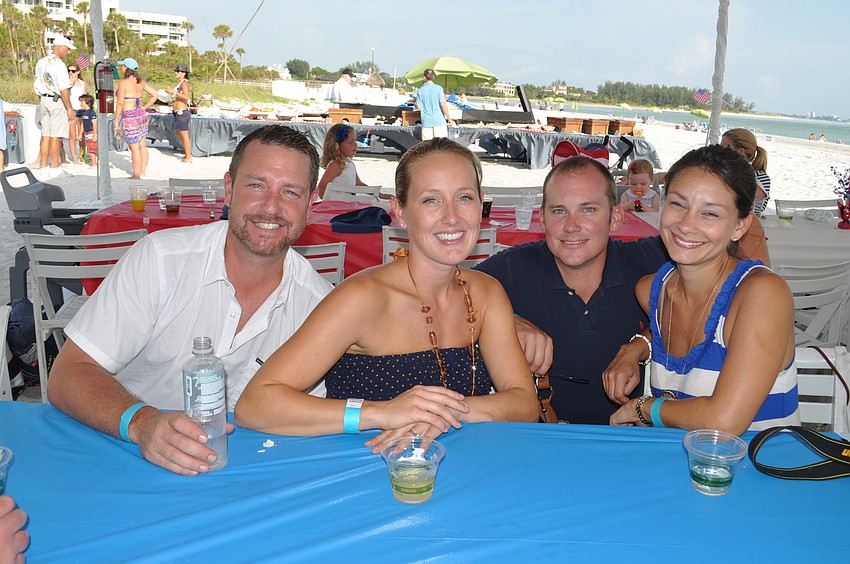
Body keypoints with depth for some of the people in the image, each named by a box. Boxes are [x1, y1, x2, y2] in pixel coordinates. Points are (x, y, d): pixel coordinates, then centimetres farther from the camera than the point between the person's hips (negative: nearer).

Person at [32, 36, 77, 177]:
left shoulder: (41, 62, 11)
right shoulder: (59, 65, -15)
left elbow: (38, 85, 16)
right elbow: (63, 89, -18)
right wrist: (70, 108, -15)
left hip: (44, 100, 8)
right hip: (57, 101, -8)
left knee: (45, 135, 11)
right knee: (55, 136, -4)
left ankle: (43, 166, 15)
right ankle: (55, 169, -1)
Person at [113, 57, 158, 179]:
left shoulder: (123, 82, -11)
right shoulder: (140, 81, 8)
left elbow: (120, 103, -15)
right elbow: (154, 95, 10)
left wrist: (116, 120, -9)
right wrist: (144, 107, 12)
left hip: (129, 116, -7)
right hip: (141, 114, 7)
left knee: (134, 148, -2)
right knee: (142, 146, 11)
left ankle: (136, 175, 4)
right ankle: (142, 172, 18)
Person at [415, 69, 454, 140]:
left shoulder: (420, 90, 2)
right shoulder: (438, 88, -3)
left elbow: (418, 107, 2)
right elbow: (443, 104, -9)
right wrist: (449, 118, -1)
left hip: (426, 122, 2)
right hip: (439, 121, -1)